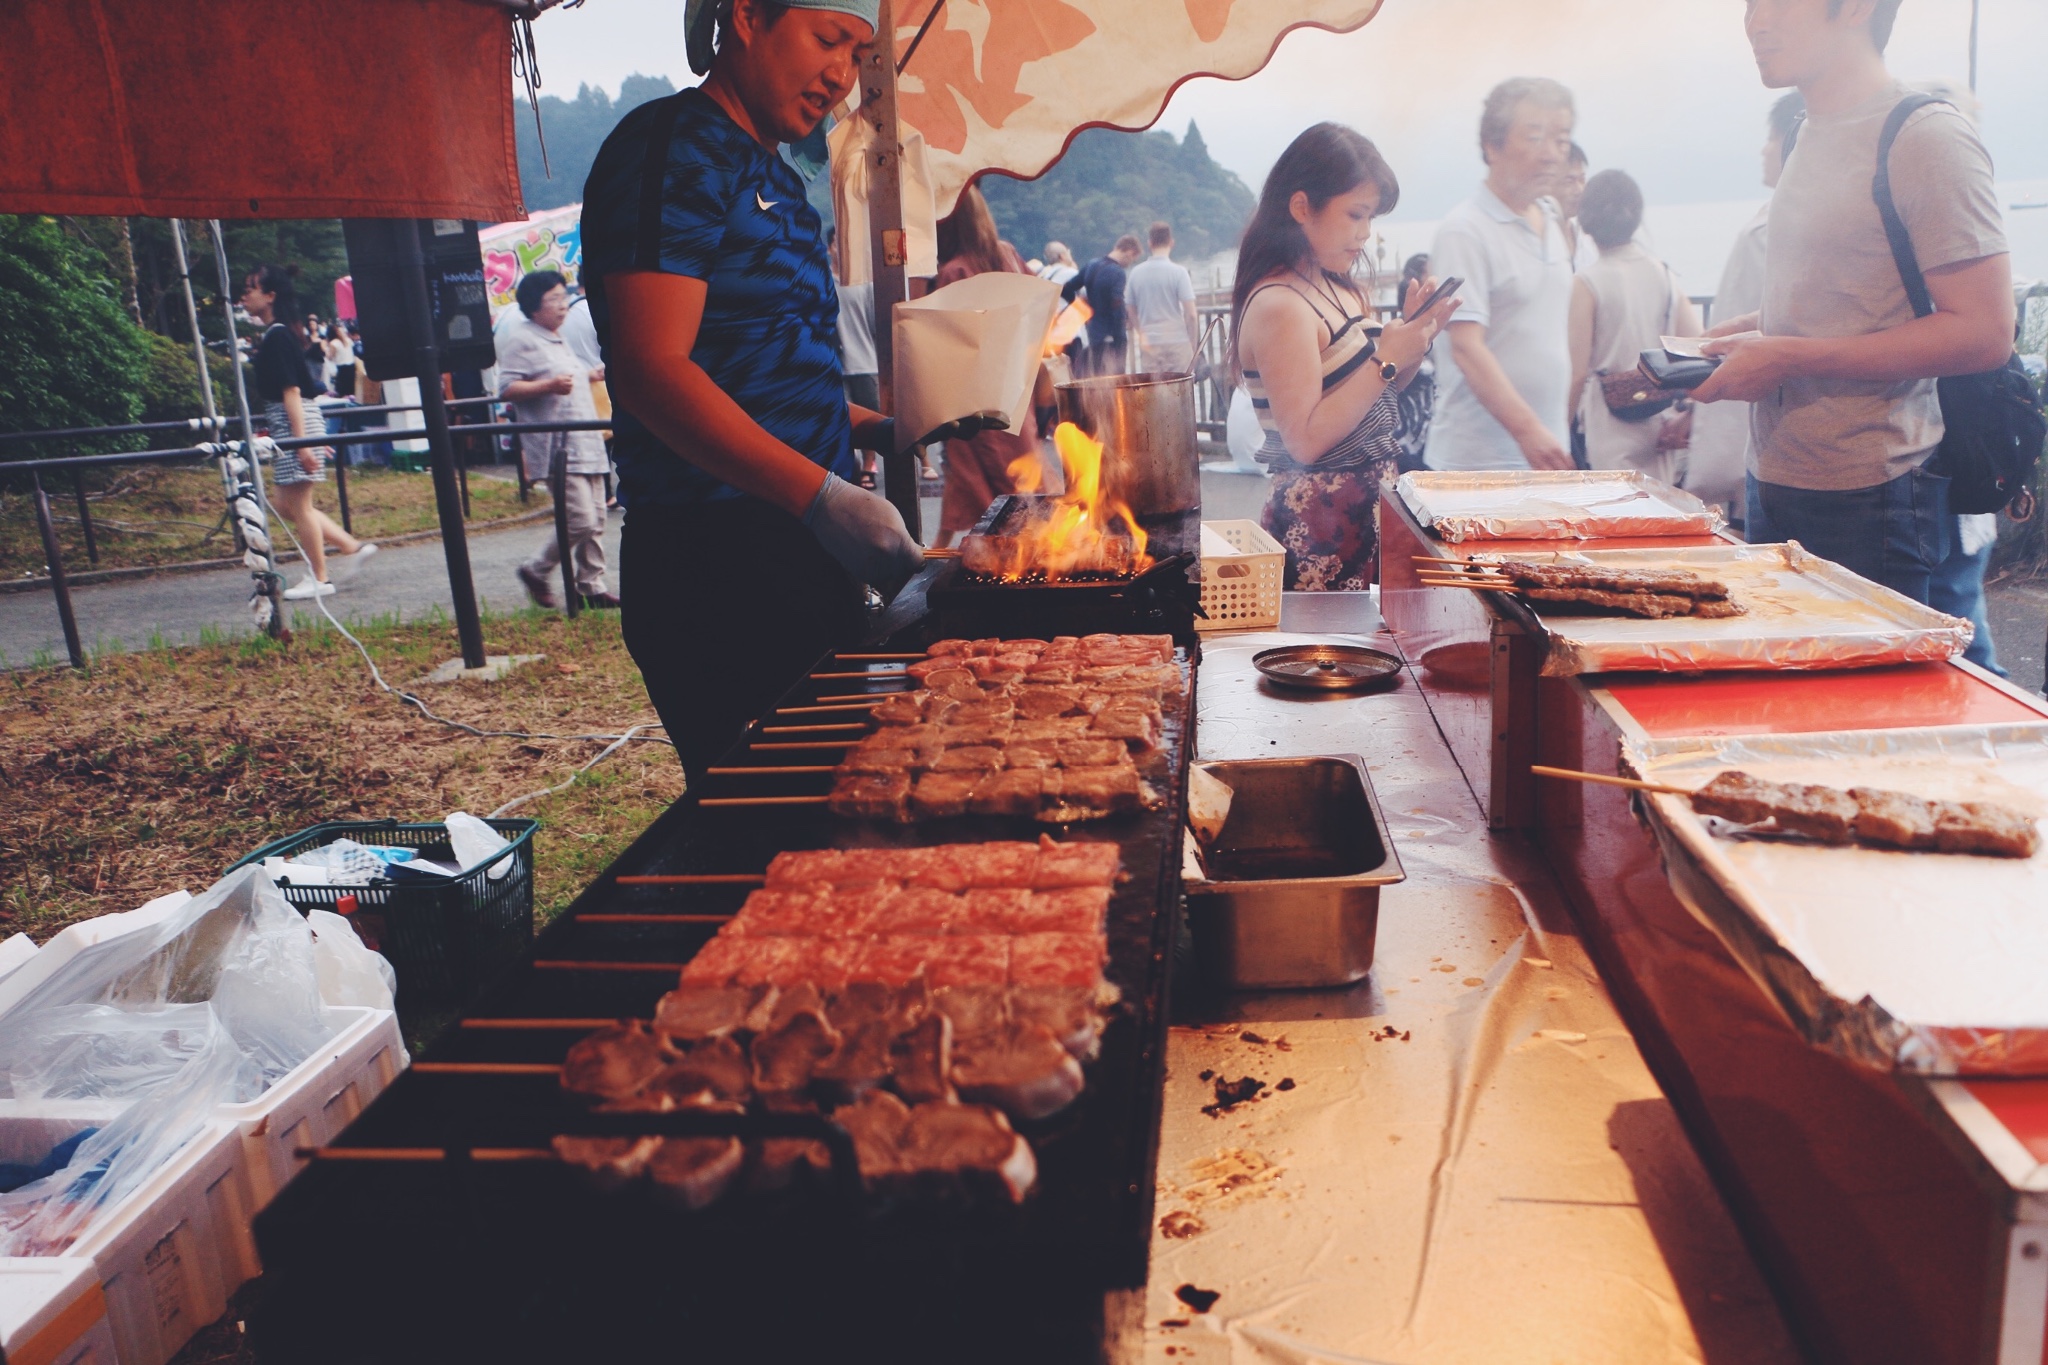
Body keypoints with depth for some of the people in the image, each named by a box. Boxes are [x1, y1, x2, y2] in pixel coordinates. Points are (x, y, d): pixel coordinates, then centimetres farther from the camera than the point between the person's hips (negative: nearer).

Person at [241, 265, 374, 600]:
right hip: (286, 425, 10)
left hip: (295, 423, -10)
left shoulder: (277, 336, -14)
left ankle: (319, 579, 5)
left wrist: (301, 441, -23)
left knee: (298, 504, -3)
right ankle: (352, 547, 14)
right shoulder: (274, 334, 16)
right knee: (284, 503, 12)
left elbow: (291, 390, -19)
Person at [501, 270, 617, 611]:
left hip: (585, 442, 9)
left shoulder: (558, 338, 20)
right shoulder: (520, 339, -8)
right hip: (557, 447, -9)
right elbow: (507, 389, -16)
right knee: (581, 521, -14)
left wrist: (590, 375, 23)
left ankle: (592, 585, 16)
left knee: (595, 520, 7)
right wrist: (550, 385, -26)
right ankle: (536, 571, 6)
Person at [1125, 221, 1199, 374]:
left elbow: (1131, 311, 11)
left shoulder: (1136, 272, 4)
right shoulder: (1178, 271, -7)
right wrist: (1193, 345, -1)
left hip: (1149, 345, 3)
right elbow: (1190, 314, -10)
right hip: (1177, 343, -3)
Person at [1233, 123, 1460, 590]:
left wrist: (1414, 334, 2)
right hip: (1319, 518, -9)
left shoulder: (1338, 289, 11)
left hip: (1368, 504, 9)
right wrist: (1386, 361, -20)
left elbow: (1375, 393, 18)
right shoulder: (1279, 306, -16)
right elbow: (1306, 441, -22)